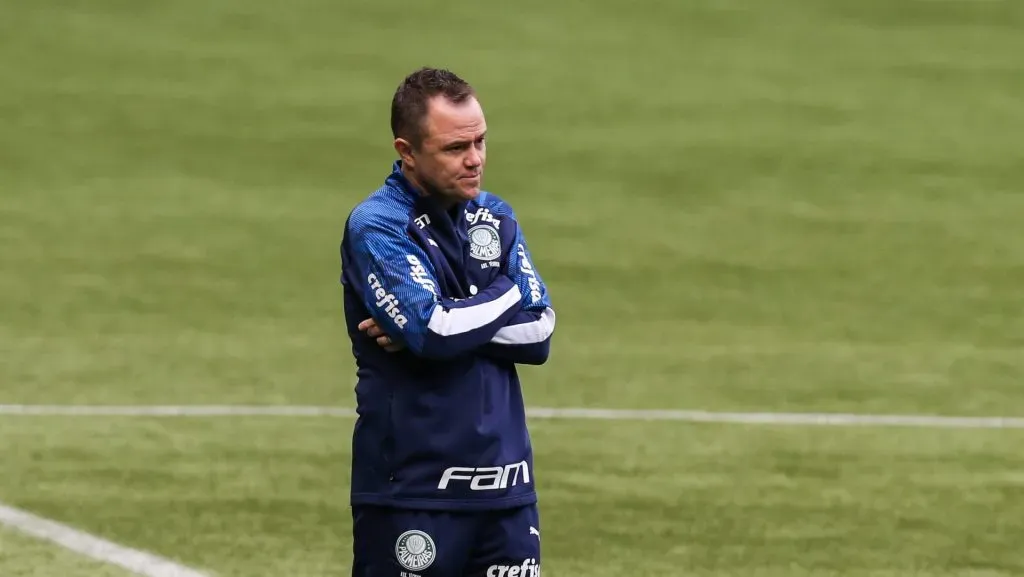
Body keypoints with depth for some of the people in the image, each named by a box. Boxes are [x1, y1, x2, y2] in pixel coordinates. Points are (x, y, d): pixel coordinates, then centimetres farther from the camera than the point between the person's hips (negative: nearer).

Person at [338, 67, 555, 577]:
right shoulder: (375, 227, -8)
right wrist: (509, 294, -4)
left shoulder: (495, 218, 11)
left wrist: (448, 324, -13)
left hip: (506, 487, 5)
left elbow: (539, 333, 1)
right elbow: (434, 331, -21)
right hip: (411, 490, -5)